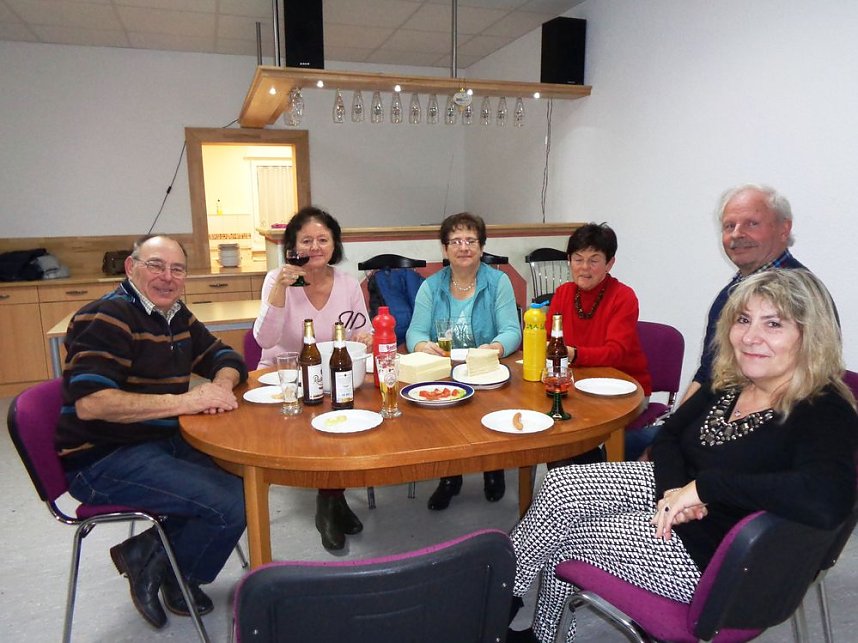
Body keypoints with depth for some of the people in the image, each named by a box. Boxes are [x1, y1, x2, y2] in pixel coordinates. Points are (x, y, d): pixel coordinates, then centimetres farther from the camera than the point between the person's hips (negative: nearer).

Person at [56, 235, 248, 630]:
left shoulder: (177, 316, 9)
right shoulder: (106, 317, -16)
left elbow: (224, 357, 18)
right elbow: (88, 403, -26)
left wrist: (221, 384, -7)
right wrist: (183, 401, -25)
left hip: (165, 441, 9)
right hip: (103, 460, -8)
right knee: (231, 505, -20)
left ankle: (151, 551, 6)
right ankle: (153, 564, 7)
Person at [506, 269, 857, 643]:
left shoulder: (824, 413, -24)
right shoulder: (729, 384, -1)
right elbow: (668, 437, 6)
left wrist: (703, 486, -36)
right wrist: (673, 489, -17)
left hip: (709, 557, -7)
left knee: (561, 538, -3)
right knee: (560, 484, -4)